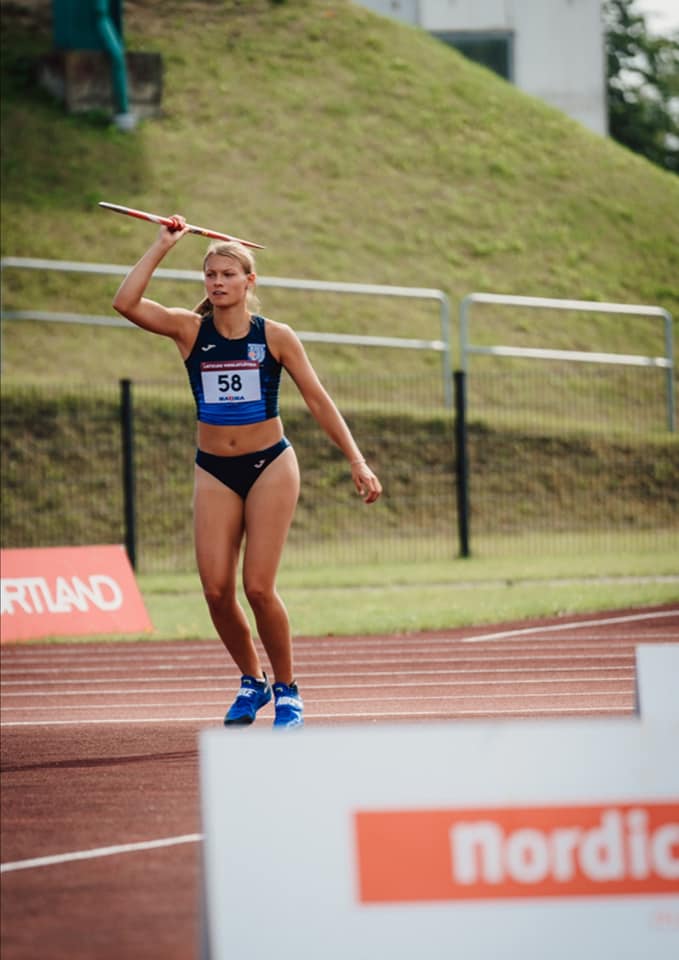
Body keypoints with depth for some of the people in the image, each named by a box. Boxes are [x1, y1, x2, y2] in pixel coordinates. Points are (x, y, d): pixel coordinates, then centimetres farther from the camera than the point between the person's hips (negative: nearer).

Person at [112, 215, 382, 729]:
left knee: (259, 588, -10)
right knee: (216, 589, -6)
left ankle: (286, 689, 9)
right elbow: (127, 302, -15)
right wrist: (163, 245, -11)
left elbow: (318, 399, 1)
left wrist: (357, 461, -5)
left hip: (270, 465, -2)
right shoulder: (190, 330, -1)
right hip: (215, 472, 2)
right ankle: (252, 681, 17)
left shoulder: (275, 336, -3)